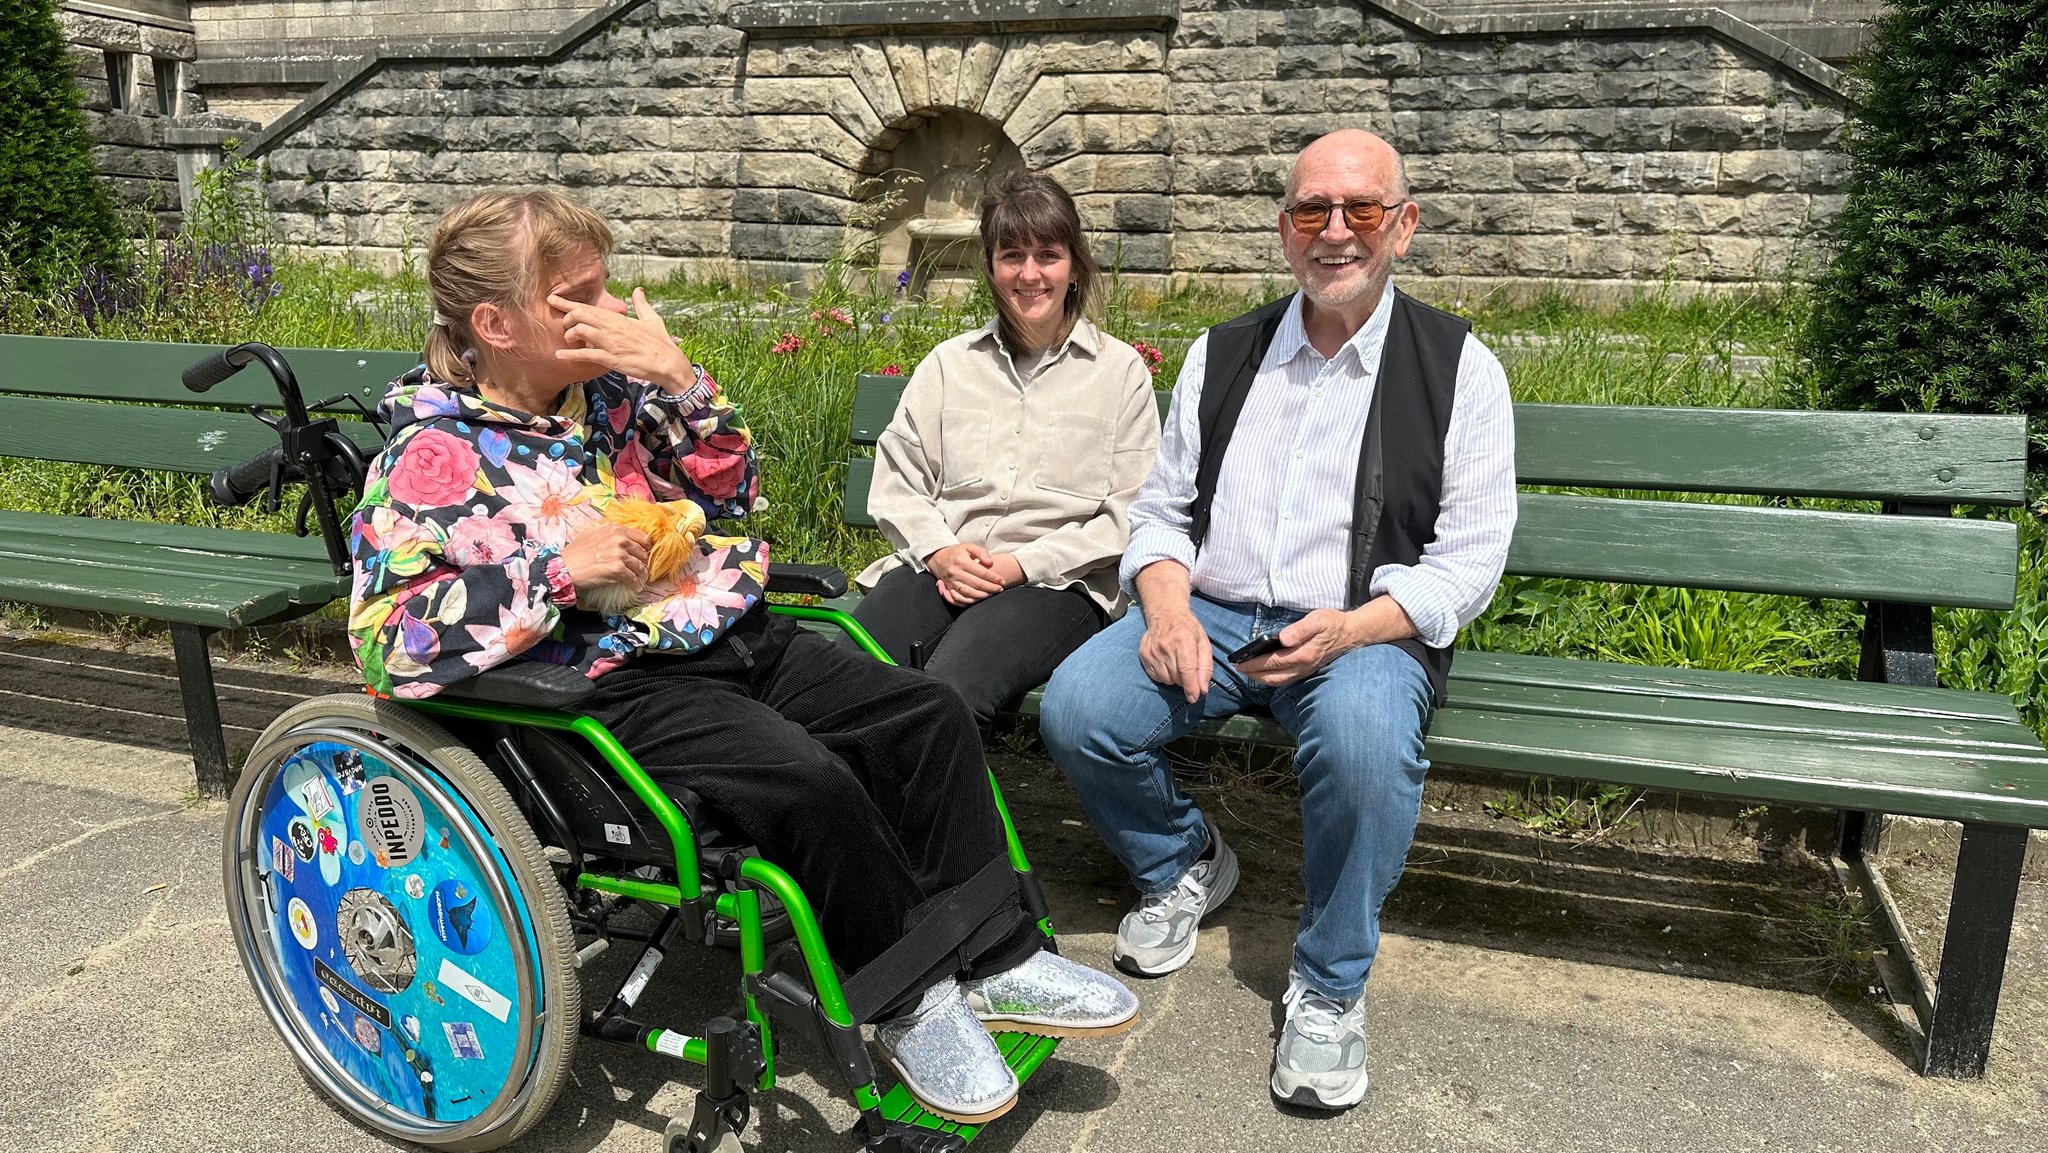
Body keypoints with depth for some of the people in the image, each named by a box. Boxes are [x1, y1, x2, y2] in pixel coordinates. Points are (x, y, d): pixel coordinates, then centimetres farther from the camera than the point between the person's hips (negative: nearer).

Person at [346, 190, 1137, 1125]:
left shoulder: (608, 384, 9)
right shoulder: (435, 452, -9)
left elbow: (730, 496, 14)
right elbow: (387, 639, -17)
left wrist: (677, 377, -2)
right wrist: (557, 568, -22)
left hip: (737, 636, 8)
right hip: (620, 687, -7)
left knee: (929, 716, -4)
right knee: (809, 782, -29)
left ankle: (997, 959, 4)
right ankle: (910, 1005, -5)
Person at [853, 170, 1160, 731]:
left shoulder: (1121, 370, 9)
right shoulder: (948, 363, 18)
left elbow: (1128, 516, 1)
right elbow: (896, 482, 14)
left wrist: (1022, 564, -9)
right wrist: (938, 550, -6)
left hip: (1058, 583, -2)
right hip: (938, 569, 3)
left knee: (949, 690, -34)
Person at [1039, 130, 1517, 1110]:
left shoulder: (1457, 366, 3)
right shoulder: (1222, 355, 13)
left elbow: (1470, 557, -2)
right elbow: (1162, 506, 14)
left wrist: (1350, 628, -20)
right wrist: (1166, 608, -9)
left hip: (1365, 631, -3)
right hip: (1210, 615, 3)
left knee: (1363, 737, -37)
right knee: (1074, 707, -22)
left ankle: (1330, 987, -9)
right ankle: (1182, 865, 11)